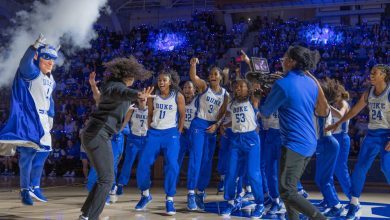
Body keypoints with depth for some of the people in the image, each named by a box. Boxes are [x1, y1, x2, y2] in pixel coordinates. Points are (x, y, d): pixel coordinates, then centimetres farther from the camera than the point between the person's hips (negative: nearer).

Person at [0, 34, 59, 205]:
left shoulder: (51, 80, 16)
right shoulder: (32, 72, -10)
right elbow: (25, 63, -33)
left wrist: (50, 116, 18)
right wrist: (35, 47, -48)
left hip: (42, 120, 9)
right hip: (29, 117, -9)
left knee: (43, 151, 8)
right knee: (28, 152, -10)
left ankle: (34, 187, 17)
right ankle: (25, 190, -2)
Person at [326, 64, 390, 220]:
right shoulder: (368, 94, 7)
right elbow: (354, 110, 17)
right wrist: (338, 123, 21)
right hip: (372, 135, 6)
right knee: (360, 167, 1)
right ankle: (354, 203, 9)